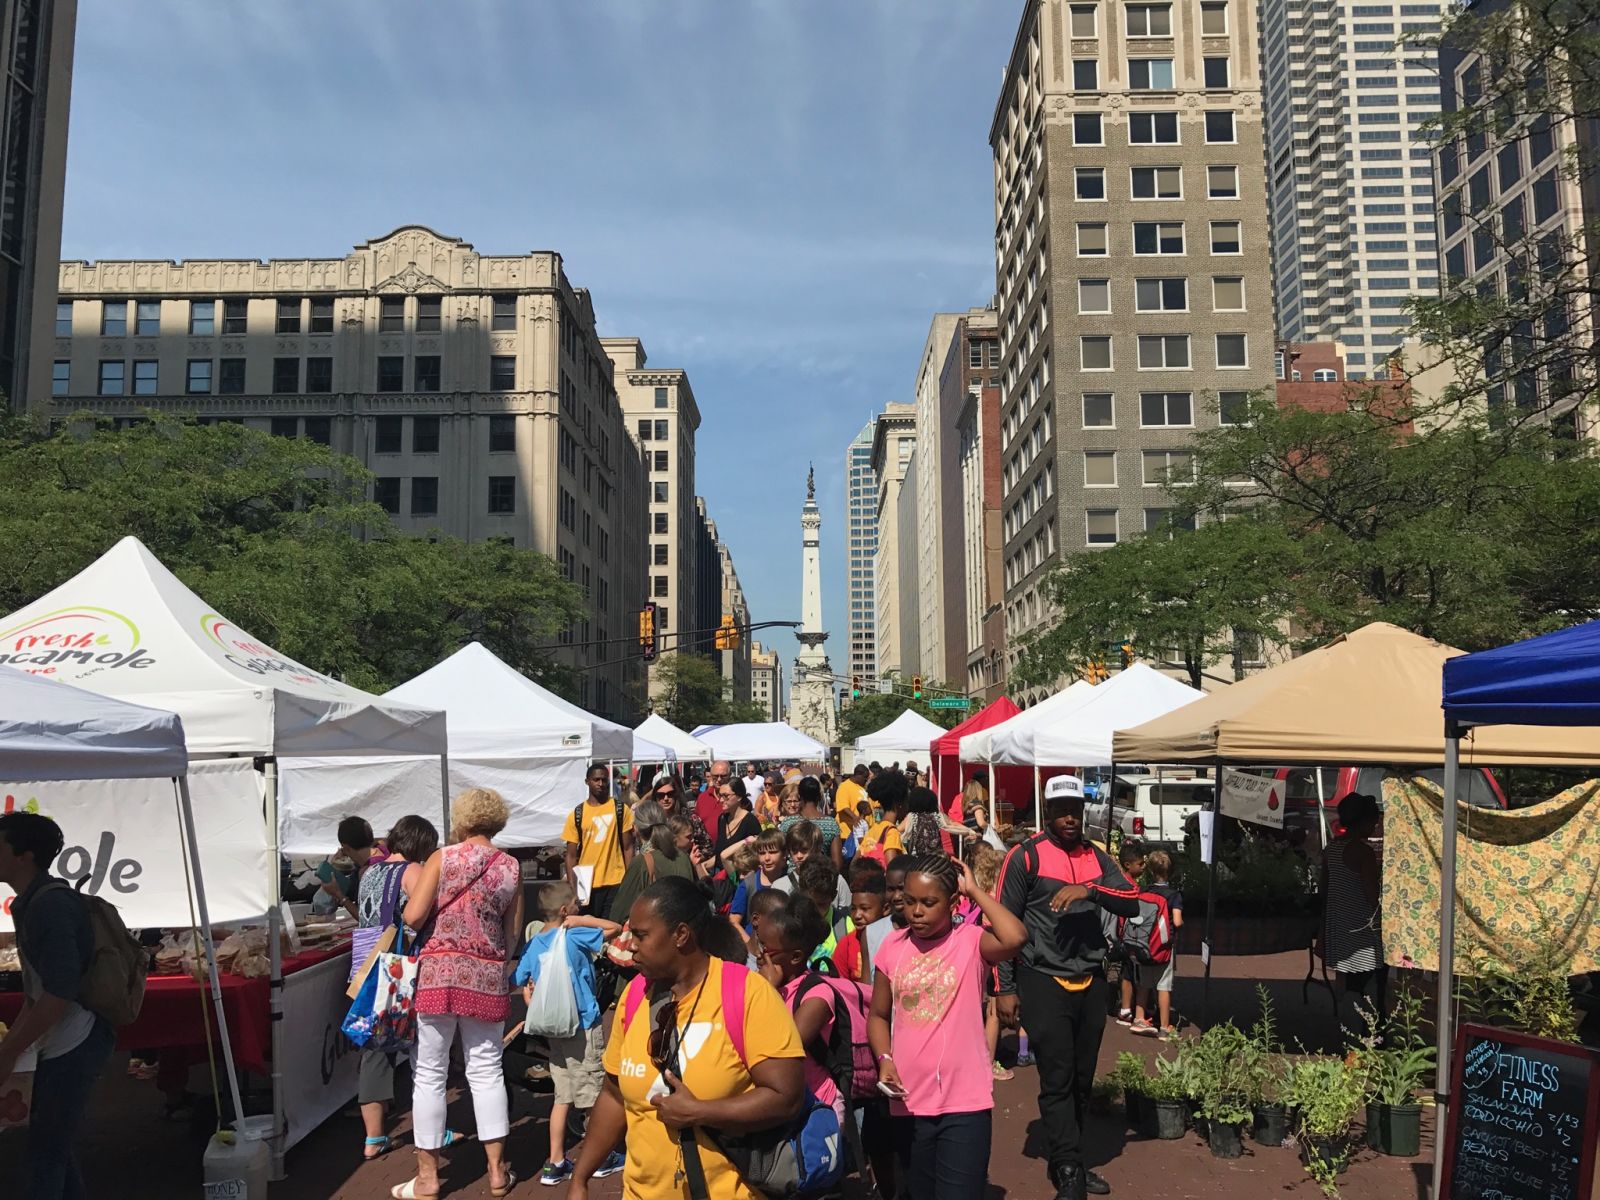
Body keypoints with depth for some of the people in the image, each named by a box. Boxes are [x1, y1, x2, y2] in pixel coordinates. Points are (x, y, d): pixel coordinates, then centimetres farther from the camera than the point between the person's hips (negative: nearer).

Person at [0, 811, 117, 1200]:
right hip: (62, 1043, 10)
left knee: (44, 1154, -2)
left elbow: (60, 995, -24)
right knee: (55, 1147, 18)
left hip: (74, 1043, -10)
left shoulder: (50, 904, -19)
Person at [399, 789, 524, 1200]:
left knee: (430, 1072, 7)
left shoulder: (443, 858, -5)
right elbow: (513, 935, 7)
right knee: (486, 1070, 11)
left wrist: (438, 911, 10)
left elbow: (412, 916, -10)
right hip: (487, 976, 3)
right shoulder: (511, 867, 4)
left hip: (439, 970, -3)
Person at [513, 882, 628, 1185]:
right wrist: (582, 921, -12)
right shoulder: (575, 937, -15)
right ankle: (602, 1158, 19)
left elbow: (525, 987, 7)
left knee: (563, 1097, 13)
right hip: (582, 1026, -6)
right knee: (596, 1095, 7)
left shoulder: (533, 945, 3)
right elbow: (615, 928, -13)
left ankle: (555, 1163, 16)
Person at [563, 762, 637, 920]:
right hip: (587, 884, 1)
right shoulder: (576, 815, 4)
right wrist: (571, 888, -3)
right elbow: (571, 855, 5)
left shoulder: (621, 809, 3)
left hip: (616, 883, -1)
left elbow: (628, 848, 4)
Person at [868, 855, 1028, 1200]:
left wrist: (975, 890, -18)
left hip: (964, 1102, -4)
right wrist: (884, 1059, -7)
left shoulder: (971, 940, -8)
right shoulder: (893, 945, 2)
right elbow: (879, 1015, 11)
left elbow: (1015, 939, -30)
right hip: (909, 1101, 4)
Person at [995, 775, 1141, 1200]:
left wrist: (1089, 890, -21)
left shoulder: (1097, 857, 10)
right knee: (1058, 1080, -5)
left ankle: (1066, 1163, 24)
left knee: (1083, 1079, 11)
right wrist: (1005, 989, -7)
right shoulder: (1025, 856, -5)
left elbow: (1132, 903, -3)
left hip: (1092, 983, 5)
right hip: (1044, 983, -5)